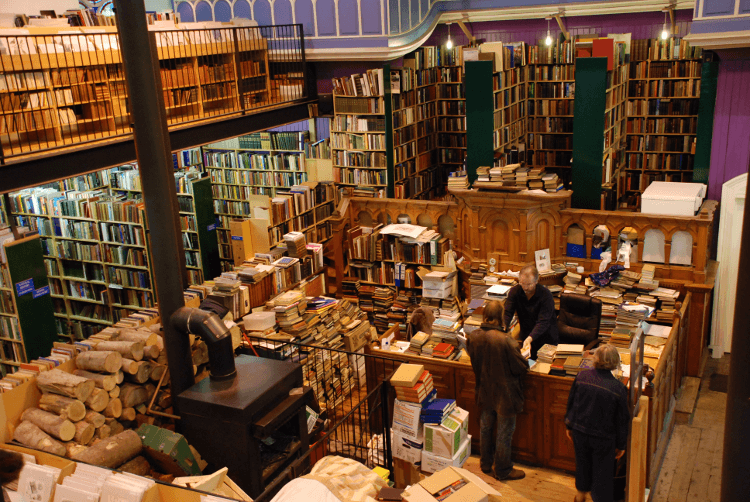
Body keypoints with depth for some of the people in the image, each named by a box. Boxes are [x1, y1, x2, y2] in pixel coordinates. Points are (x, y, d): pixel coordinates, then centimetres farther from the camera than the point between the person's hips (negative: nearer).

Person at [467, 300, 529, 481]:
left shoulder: (473, 337, -13)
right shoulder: (506, 340, -30)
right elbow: (521, 367, -19)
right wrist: (526, 362, 3)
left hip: (485, 390, 6)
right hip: (505, 392, -5)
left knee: (485, 427, 23)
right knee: (505, 432, 12)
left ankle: (486, 463, 40)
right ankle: (503, 470, 28)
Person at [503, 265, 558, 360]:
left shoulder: (546, 295, -19)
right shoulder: (514, 291, -7)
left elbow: (543, 322, -26)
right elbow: (507, 313, -12)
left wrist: (530, 338, -41)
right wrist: (503, 328, -33)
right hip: (526, 336, 3)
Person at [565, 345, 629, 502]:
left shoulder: (581, 377, -14)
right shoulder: (618, 388, -21)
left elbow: (571, 403, -1)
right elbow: (622, 419, -10)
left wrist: (569, 426, 15)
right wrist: (620, 445, 4)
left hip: (580, 432, 4)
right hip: (604, 438, -4)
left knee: (582, 464, 26)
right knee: (602, 472, 16)